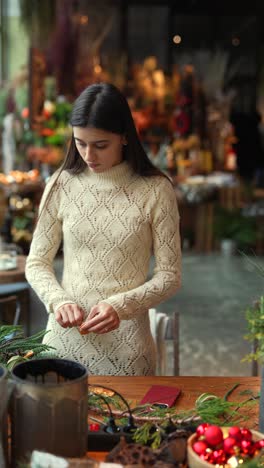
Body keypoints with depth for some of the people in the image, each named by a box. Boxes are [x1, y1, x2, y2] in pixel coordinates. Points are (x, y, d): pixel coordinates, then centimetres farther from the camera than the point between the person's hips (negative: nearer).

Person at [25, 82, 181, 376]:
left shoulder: (155, 190, -9)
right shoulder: (61, 185, -2)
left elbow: (169, 276, -6)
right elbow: (37, 263, 3)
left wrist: (120, 306, -21)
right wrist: (58, 300, -15)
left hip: (125, 343, -2)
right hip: (66, 334, 2)